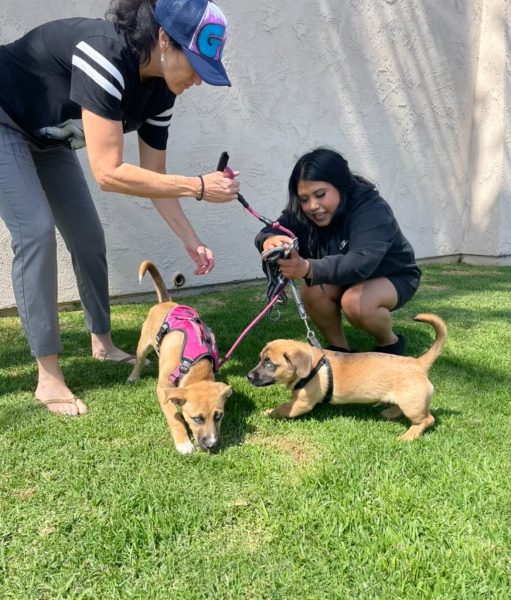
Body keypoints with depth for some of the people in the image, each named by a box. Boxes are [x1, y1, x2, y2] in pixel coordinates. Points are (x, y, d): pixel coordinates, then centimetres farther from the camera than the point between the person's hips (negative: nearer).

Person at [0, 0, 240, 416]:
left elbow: (154, 178, -4)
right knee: (36, 232, -19)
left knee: (88, 235, 4)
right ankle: (48, 377, -11)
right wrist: (198, 186, -37)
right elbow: (108, 173, -40)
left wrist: (191, 241, -7)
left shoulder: (159, 90, -11)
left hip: (45, 137, 8)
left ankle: (102, 343, 21)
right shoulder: (105, 56, -36)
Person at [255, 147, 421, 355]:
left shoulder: (371, 210, -34)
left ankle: (390, 343, -4)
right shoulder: (302, 212, -16)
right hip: (349, 279, 5)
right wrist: (270, 241, -54)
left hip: (393, 277, -5)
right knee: (311, 290, -26)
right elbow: (267, 232, -27)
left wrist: (309, 269, -67)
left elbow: (360, 263, -50)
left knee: (355, 302, -35)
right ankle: (339, 348, -2)